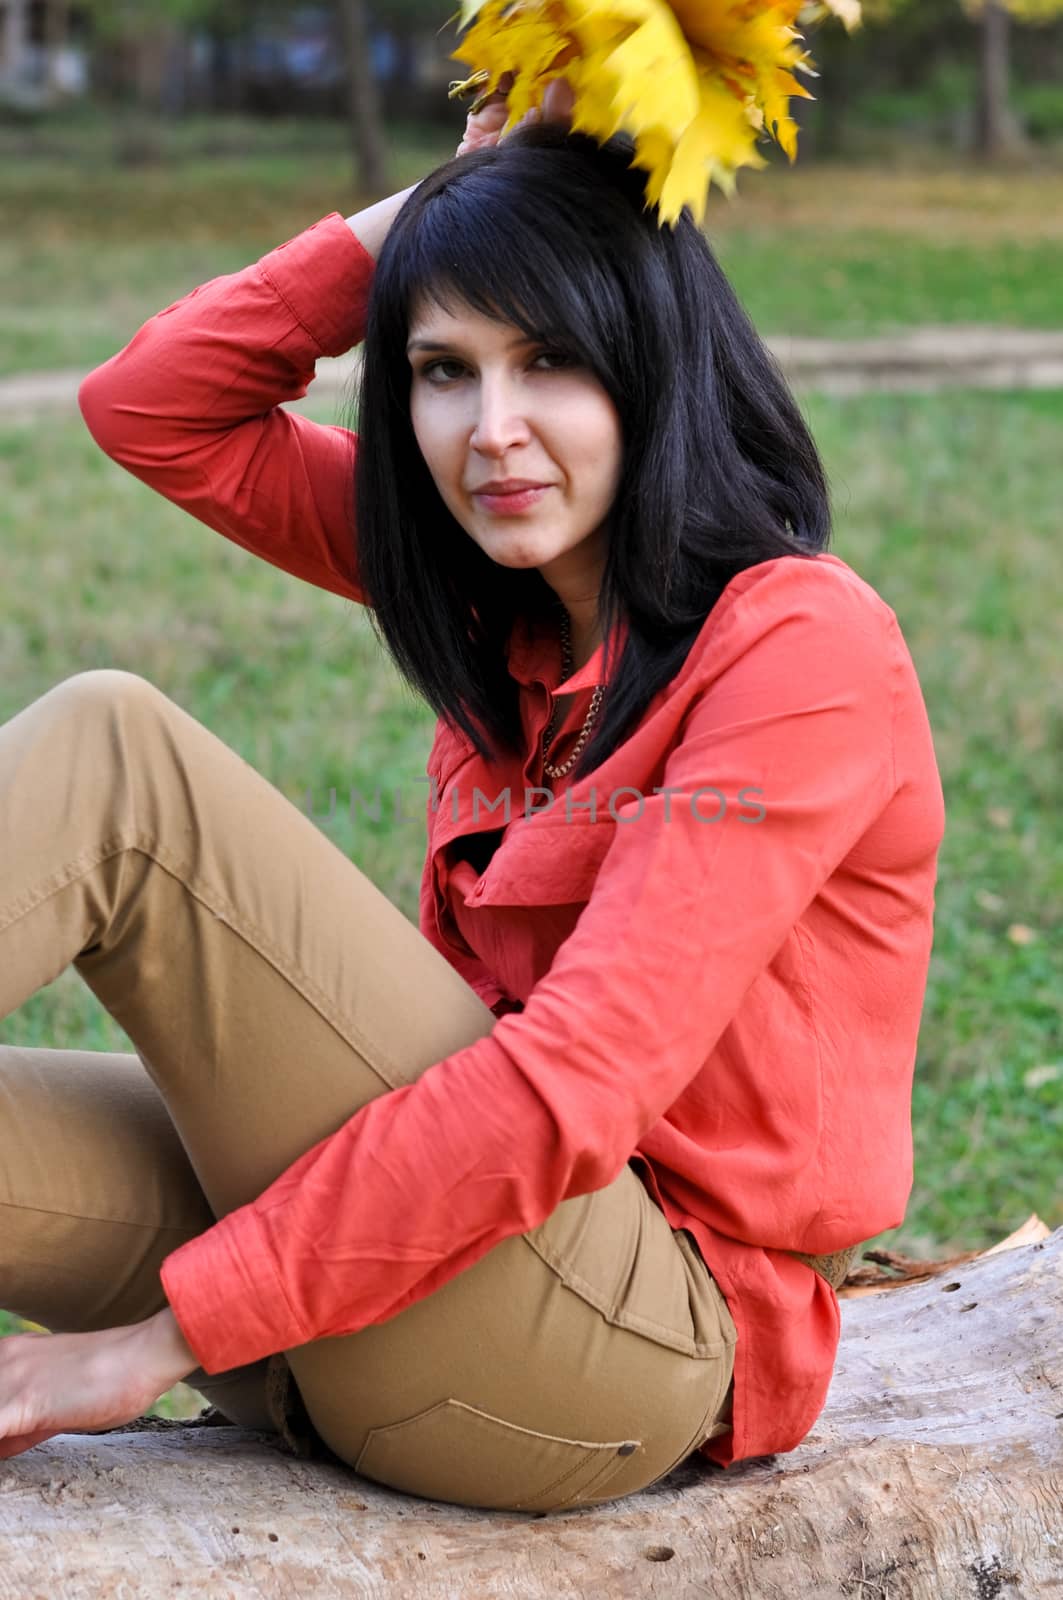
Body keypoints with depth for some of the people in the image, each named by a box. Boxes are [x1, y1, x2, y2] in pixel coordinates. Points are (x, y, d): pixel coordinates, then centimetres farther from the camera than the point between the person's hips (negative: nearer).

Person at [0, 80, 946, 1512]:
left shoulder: (804, 650, -12)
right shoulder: (511, 601, 12)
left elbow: (566, 1089, -21)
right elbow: (154, 406, 16)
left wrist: (170, 1330, -20)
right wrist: (431, 207, 5)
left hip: (627, 1337, -8)